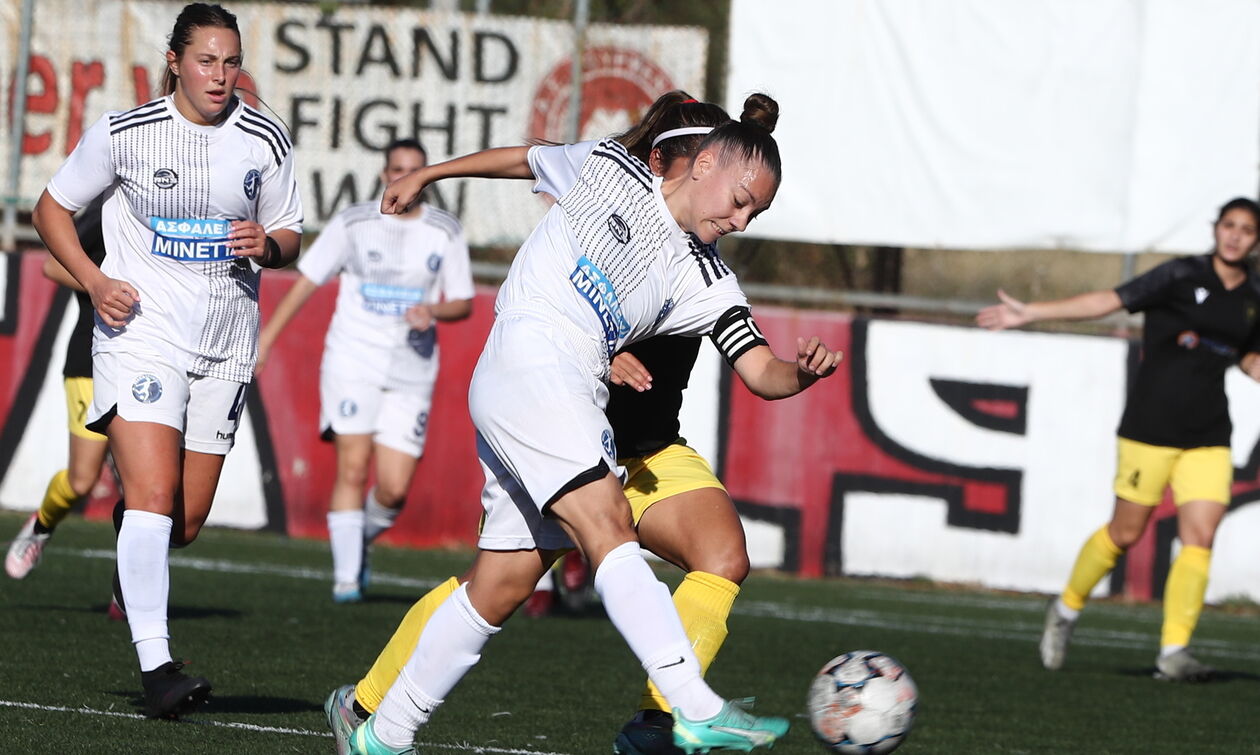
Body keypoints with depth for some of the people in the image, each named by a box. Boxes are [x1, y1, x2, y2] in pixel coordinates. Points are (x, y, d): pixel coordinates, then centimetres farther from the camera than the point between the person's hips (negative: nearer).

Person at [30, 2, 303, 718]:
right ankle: (156, 665, -21)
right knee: (154, 497, -20)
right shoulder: (124, 134, -6)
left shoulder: (266, 140, 1)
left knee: (188, 519, 7)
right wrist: (94, 279, -10)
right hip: (143, 330, -3)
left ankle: (136, 582, 41)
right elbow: (53, 208, 5)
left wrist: (268, 245, -13)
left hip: (225, 346, 3)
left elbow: (289, 236, 11)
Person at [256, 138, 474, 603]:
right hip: (352, 362, -2)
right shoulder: (353, 224, 1)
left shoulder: (445, 233, 5)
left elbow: (464, 303, 9)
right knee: (352, 469, -14)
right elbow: (307, 280, 5)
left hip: (411, 373, 2)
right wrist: (266, 337, 1)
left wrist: (433, 311, -13)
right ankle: (346, 576, -7)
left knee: (394, 490, -5)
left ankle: (362, 539, 25)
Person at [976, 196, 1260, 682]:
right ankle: (1067, 609, 25)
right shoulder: (1182, 277, -6)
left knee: (1200, 538, -8)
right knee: (1125, 532, 1)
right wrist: (1031, 313, -12)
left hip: (1208, 436, 4)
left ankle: (1173, 651, -6)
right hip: (1152, 425, -4)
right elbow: (1110, 301, -8)